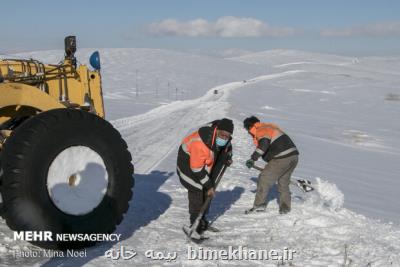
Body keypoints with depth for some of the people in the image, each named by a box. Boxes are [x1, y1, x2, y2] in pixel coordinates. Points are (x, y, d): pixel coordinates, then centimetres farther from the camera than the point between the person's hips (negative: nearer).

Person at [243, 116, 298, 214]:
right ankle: (285, 208, 25)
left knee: (264, 179, 1)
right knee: (283, 183, 21)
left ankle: (259, 204, 2)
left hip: (282, 159, -9)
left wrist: (253, 158, -28)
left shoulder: (261, 130, -6)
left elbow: (263, 144, -26)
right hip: (294, 156, 9)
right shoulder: (270, 126, 23)